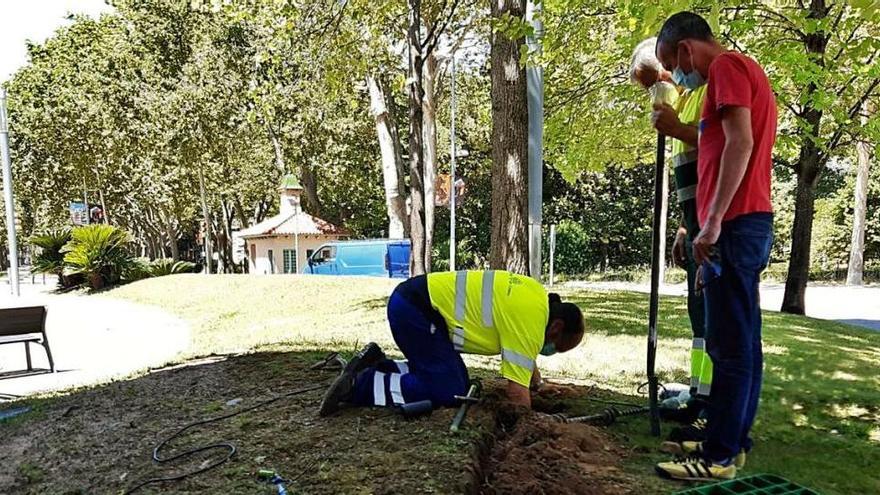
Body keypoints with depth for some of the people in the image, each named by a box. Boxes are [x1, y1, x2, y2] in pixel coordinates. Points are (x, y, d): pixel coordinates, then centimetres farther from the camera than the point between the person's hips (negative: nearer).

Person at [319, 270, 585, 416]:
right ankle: (361, 384, -8)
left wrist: (538, 384, 36)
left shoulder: (536, 295, 11)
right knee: (450, 392, -12)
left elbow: (521, 357, 30)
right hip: (415, 308, -10)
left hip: (414, 302, 10)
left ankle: (376, 365, 15)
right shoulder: (531, 320, -16)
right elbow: (516, 391, -16)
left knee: (456, 380, 11)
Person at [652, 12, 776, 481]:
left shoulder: (727, 66, -3)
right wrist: (714, 239, 22)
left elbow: (740, 143, -18)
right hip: (746, 224, 10)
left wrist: (713, 222, -22)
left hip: (735, 225, -10)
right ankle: (732, 440, 19)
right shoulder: (743, 71, 27)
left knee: (729, 346, -7)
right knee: (742, 344, 11)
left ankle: (720, 455, 1)